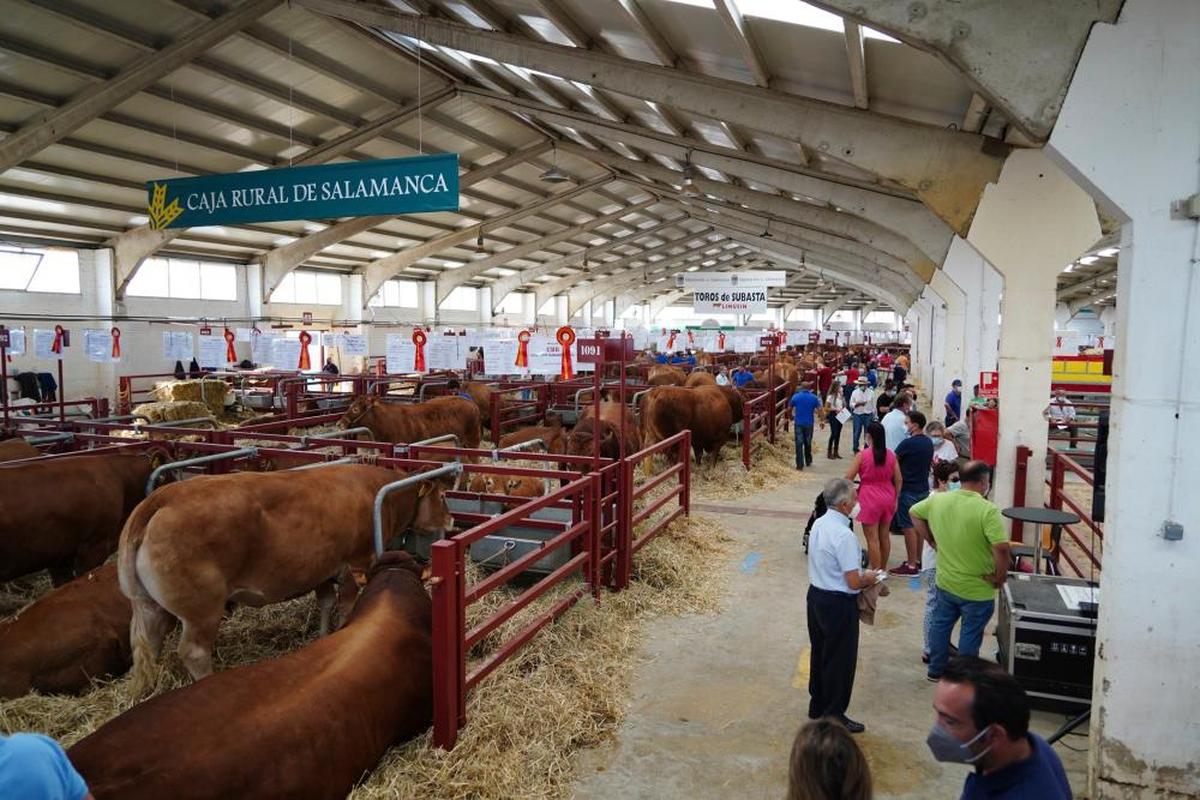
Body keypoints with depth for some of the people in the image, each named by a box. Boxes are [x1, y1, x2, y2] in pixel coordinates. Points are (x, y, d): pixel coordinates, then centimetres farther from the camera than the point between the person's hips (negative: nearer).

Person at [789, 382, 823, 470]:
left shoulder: (795, 396, -2)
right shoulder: (814, 397, -1)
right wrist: (822, 421, 3)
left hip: (798, 423, -1)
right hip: (809, 423, 1)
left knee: (799, 444, 0)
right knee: (808, 443, 16)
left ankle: (800, 464, -4)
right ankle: (808, 461, 29)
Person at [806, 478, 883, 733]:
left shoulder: (818, 524, 0)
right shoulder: (844, 535, -26)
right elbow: (853, 582, -24)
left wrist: (860, 575, 13)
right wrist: (869, 579, -3)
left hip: (815, 595, 9)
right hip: (838, 604, -8)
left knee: (819, 652, 22)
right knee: (840, 660, 9)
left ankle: (817, 705, 39)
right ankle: (834, 715, 23)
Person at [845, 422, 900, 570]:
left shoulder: (862, 455, -13)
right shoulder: (891, 454, -1)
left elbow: (848, 478, -10)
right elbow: (898, 480, 2)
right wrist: (895, 499, 13)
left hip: (870, 499, -5)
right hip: (887, 498, 5)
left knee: (872, 538, 1)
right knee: (884, 536, 16)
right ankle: (883, 570, 27)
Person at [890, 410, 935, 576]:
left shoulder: (908, 443, -19)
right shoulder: (929, 442, 6)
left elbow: (893, 459, -10)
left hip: (908, 490, -8)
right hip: (923, 489, 8)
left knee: (908, 527, -2)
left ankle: (911, 565, 2)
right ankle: (918, 561, 25)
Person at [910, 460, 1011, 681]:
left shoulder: (937, 500, -7)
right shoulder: (988, 510, -24)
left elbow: (914, 513, 11)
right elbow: (1002, 548, -31)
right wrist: (1000, 577, -15)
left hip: (945, 581, 5)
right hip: (977, 588, -5)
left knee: (940, 624, 22)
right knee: (970, 635, 13)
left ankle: (936, 669, 37)